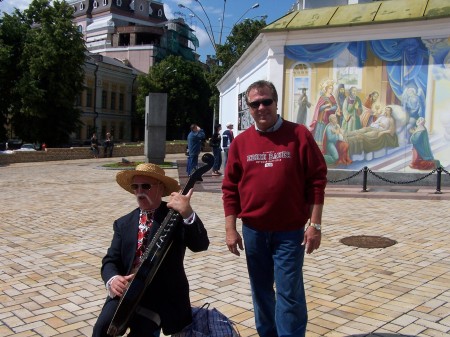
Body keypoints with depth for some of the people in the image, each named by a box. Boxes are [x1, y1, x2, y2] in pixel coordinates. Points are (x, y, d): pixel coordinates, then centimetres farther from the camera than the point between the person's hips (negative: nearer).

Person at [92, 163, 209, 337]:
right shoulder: (123, 223, 11)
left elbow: (201, 244, -18)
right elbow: (110, 260, 6)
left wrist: (188, 214, -36)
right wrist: (113, 279, -18)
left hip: (163, 298, -3)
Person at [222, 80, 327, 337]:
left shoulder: (299, 134, -5)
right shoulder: (241, 142, 2)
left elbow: (317, 180, -5)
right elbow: (230, 188, 4)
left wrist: (315, 224, -8)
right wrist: (231, 228, 0)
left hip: (290, 231, -3)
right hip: (253, 231, 3)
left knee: (289, 293, 1)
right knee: (261, 289, 16)